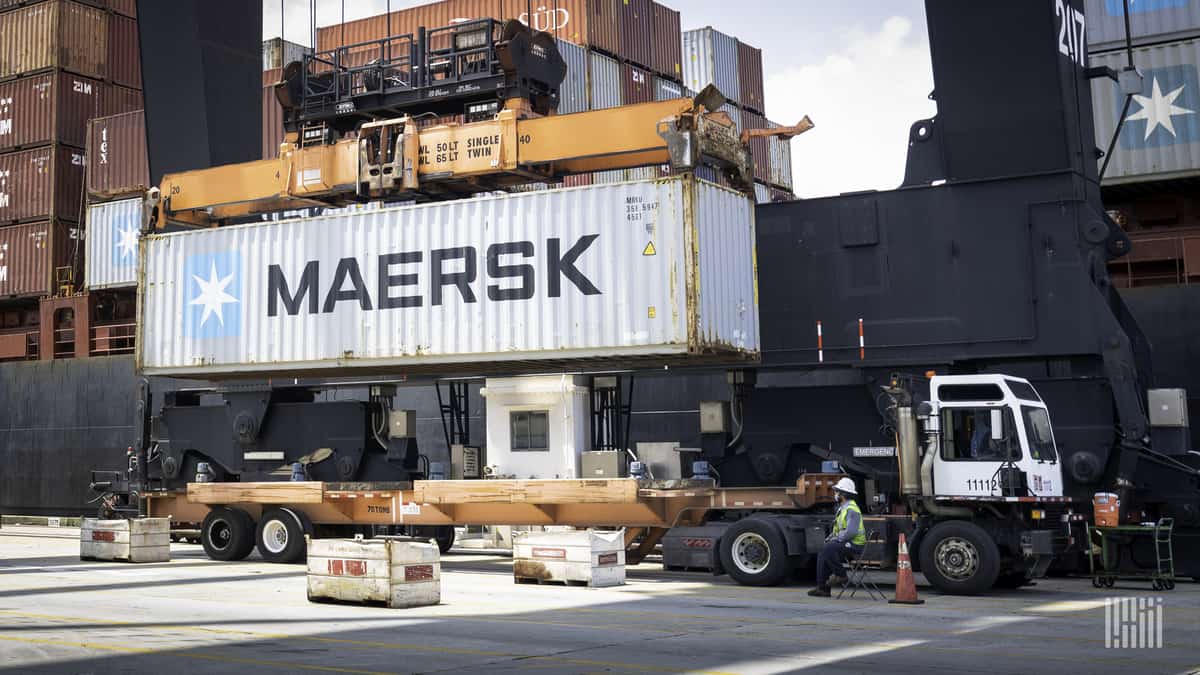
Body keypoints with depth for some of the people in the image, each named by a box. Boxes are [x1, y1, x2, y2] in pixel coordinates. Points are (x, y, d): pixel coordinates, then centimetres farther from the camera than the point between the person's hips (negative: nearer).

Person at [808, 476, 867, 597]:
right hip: (846, 543, 10)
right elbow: (838, 528, 26)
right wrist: (831, 537, 9)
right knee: (822, 555, 2)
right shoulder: (842, 508, 18)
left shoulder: (851, 509, -17)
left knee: (827, 549, -27)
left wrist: (836, 539, -17)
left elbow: (851, 532, -26)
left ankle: (840, 574, -10)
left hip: (854, 545, -10)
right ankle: (822, 588, 1)